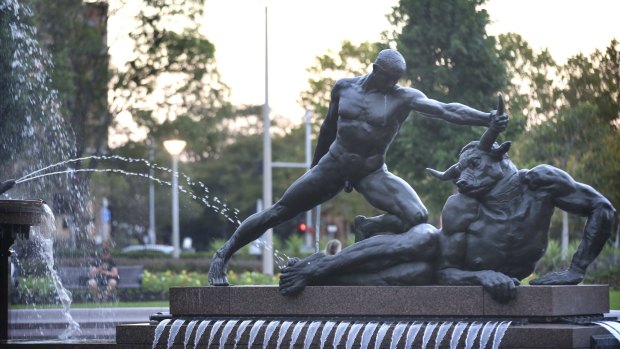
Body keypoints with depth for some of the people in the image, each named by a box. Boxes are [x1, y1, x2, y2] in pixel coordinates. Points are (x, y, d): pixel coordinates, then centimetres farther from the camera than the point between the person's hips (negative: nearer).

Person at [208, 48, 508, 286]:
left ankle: (368, 227, 4)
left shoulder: (403, 98, -11)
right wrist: (315, 167, 22)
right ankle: (224, 254, 13)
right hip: (334, 165, 1)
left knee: (417, 217, -23)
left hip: (372, 173, -1)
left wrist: (486, 118, -37)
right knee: (279, 212, -1)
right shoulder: (344, 88, -3)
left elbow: (446, 110, -23)